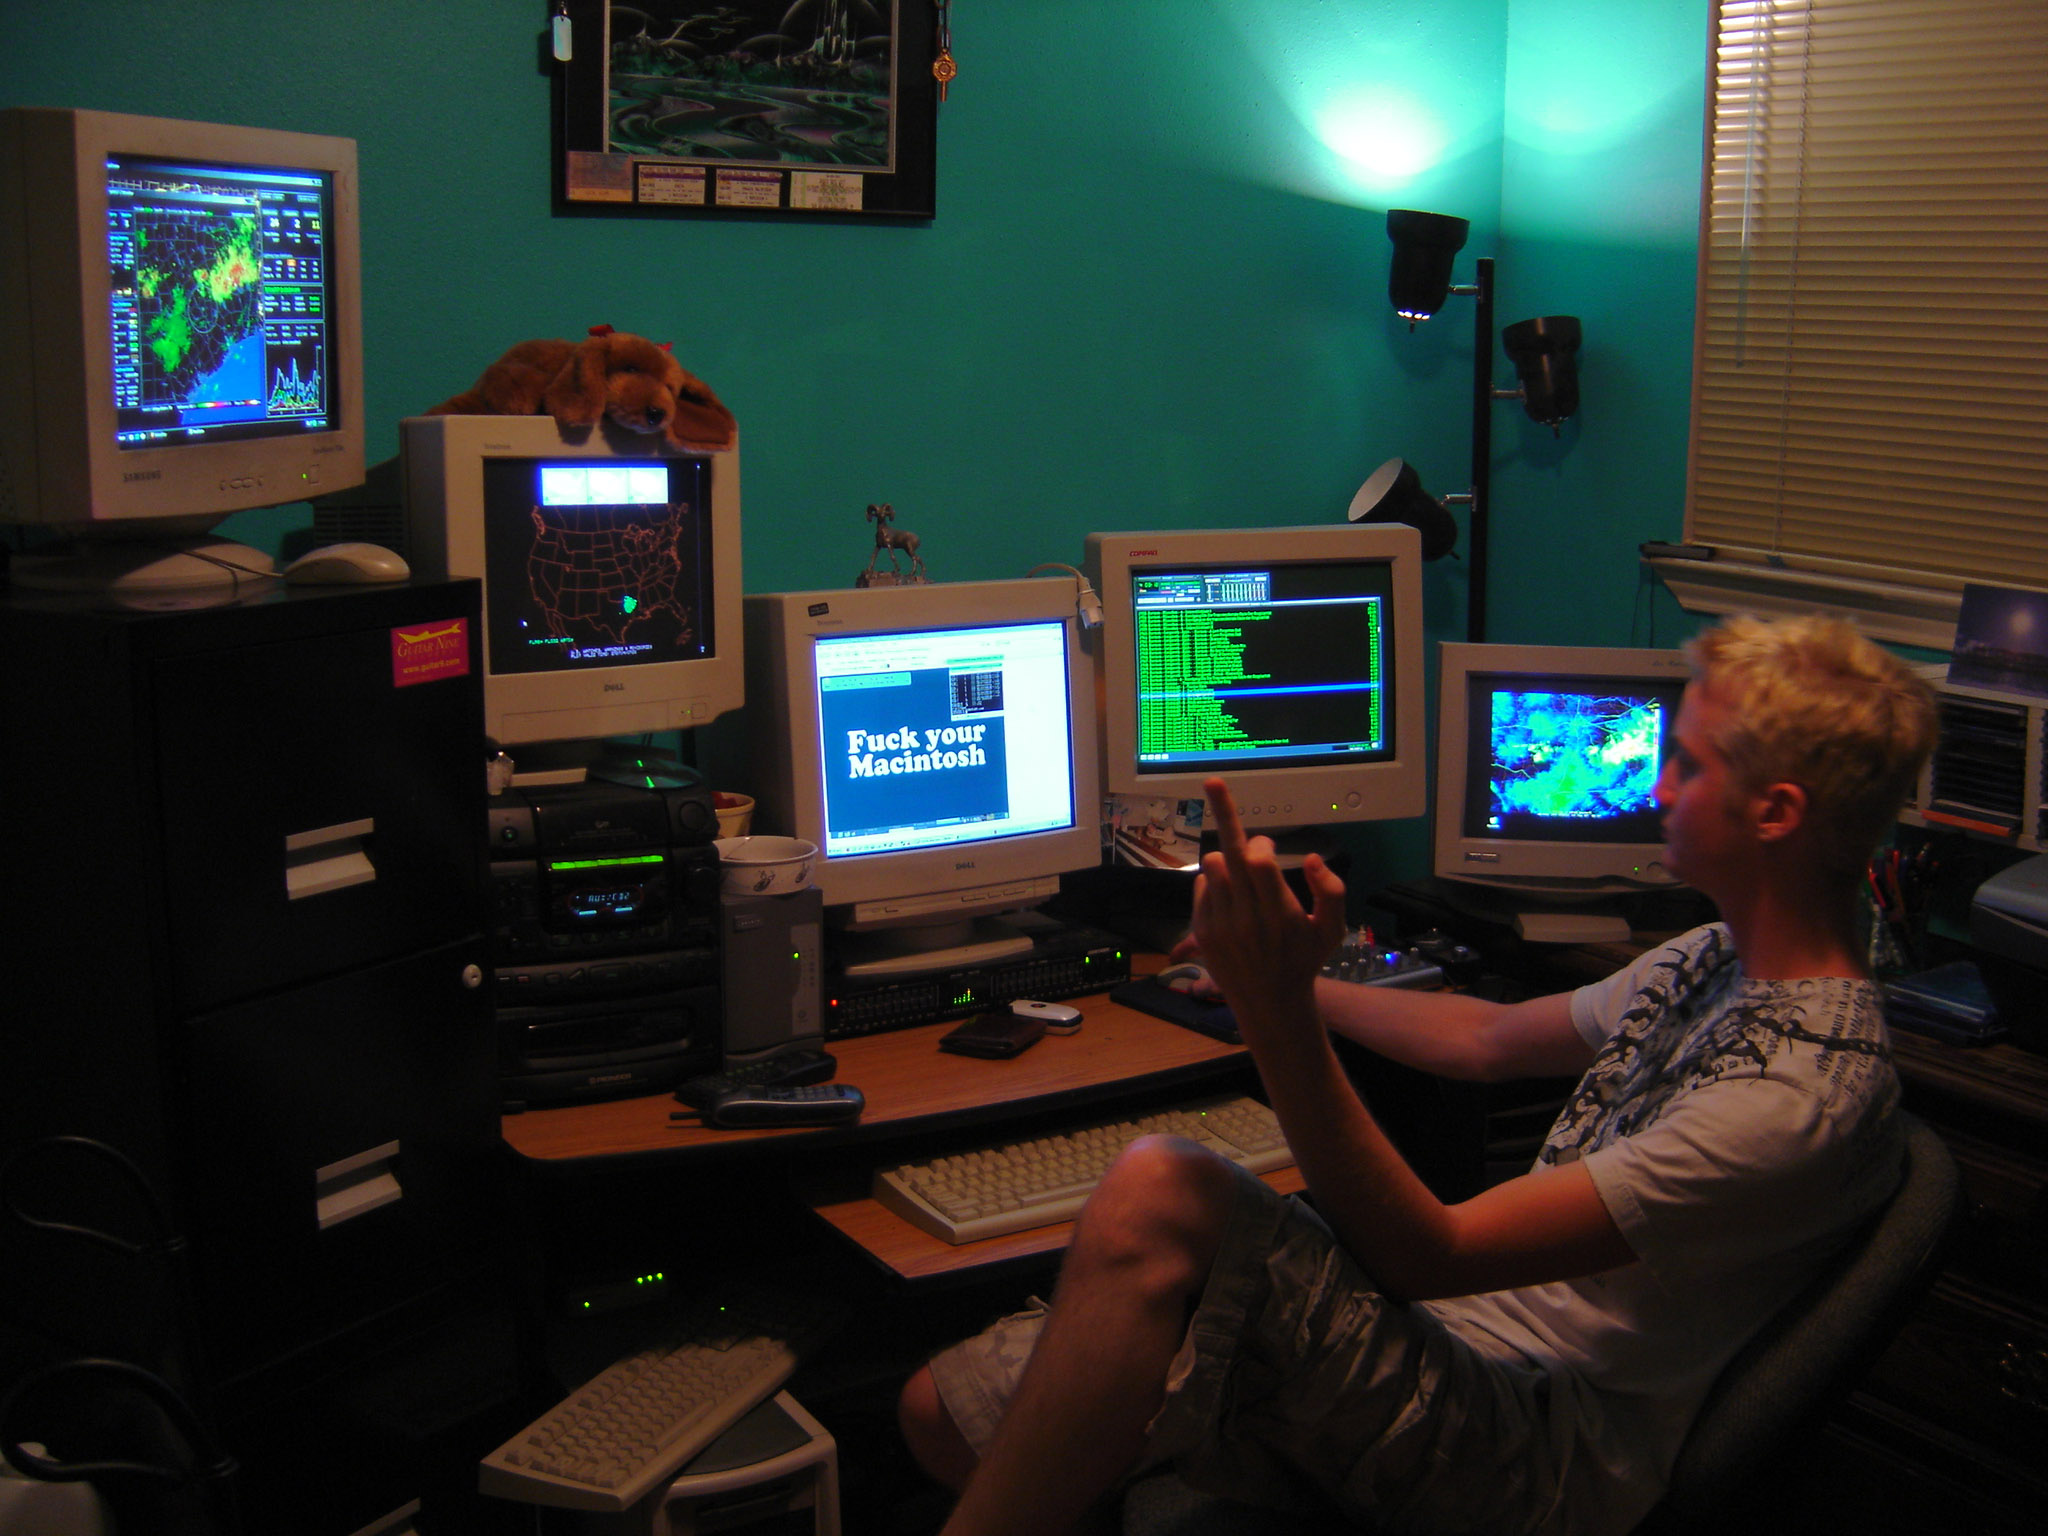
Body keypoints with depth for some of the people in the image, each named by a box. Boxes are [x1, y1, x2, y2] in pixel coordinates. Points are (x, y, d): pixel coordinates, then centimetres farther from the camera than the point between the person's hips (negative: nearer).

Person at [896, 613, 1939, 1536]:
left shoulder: (1805, 1094, -21)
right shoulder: (1715, 960, 11)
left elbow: (1430, 1254, -24)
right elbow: (1491, 1039, 28)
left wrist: (1280, 1016, -33)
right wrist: (1285, 978, 38)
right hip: (1446, 1351, 9)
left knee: (1155, 1196, -30)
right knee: (948, 1412, -5)